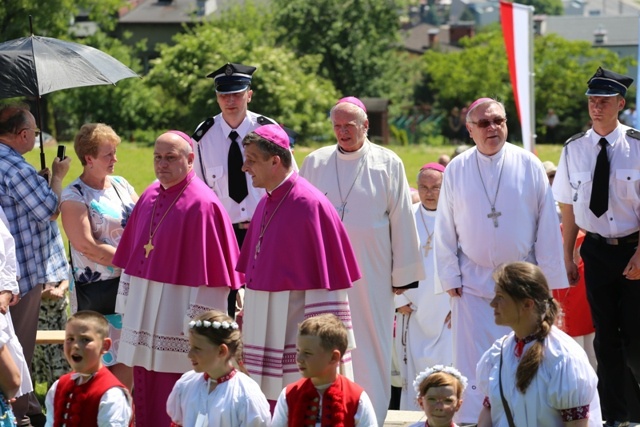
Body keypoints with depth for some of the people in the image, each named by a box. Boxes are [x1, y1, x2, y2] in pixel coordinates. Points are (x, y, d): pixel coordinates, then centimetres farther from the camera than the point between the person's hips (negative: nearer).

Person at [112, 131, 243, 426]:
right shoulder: (149, 198, 9)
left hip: (178, 312, -7)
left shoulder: (201, 205, -14)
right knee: (146, 392, 12)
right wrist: (126, 306, 13)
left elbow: (208, 269, -15)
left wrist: (196, 322, -17)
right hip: (145, 312, 7)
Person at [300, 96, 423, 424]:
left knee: (369, 345, 2)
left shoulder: (387, 164, 1)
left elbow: (402, 221, 2)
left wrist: (401, 274, 1)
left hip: (370, 272, -2)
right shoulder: (315, 163, 6)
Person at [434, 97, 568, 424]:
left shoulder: (529, 165, -2)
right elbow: (444, 230, 5)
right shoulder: (456, 170, 0)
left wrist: (548, 279, -1)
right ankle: (472, 420, 1)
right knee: (472, 361, -3)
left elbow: (548, 226, 0)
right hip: (472, 282, 0)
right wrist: (450, 277, 1)